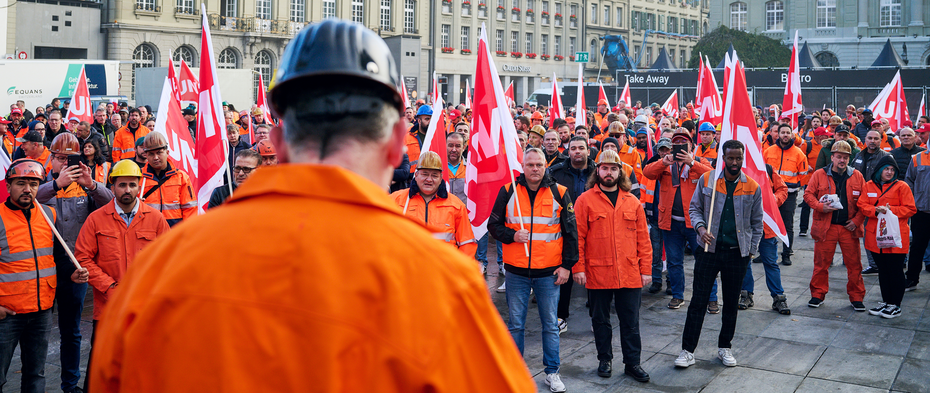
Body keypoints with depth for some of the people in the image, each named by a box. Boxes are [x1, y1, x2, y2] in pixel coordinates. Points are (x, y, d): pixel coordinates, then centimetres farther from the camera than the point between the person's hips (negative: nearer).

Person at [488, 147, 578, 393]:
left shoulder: (559, 193, 1)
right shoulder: (508, 192, 1)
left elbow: (571, 232, 4)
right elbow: (493, 225, 5)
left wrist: (567, 265, -1)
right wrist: (512, 236, -13)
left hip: (549, 272, 0)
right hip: (516, 271, 0)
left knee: (551, 325, 9)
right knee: (515, 324, 9)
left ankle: (552, 372, 22)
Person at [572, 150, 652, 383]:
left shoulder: (632, 202, 8)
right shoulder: (585, 200, -1)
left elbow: (643, 238, 8)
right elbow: (577, 237, -3)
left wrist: (646, 269, 4)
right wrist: (578, 267, -8)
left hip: (630, 274, 2)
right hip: (597, 274, -2)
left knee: (630, 321, 7)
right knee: (600, 320, 12)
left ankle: (632, 363, 19)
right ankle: (604, 359, 27)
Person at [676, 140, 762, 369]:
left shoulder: (753, 187, 2)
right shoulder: (707, 180, -1)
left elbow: (757, 223, 10)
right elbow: (694, 208, 6)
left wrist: (751, 251, 6)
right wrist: (700, 227, -13)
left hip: (737, 254, 1)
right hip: (709, 250, -1)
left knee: (731, 303, 12)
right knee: (698, 301, -1)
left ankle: (724, 348, 27)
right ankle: (688, 350, 6)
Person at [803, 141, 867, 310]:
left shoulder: (857, 176, 5)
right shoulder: (819, 175, 1)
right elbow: (808, 194, 2)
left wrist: (857, 220, -3)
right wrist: (820, 207, -15)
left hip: (849, 227, 1)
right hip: (825, 227, -1)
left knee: (854, 263, 4)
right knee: (821, 262, 5)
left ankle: (856, 297, 16)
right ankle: (818, 295, 18)